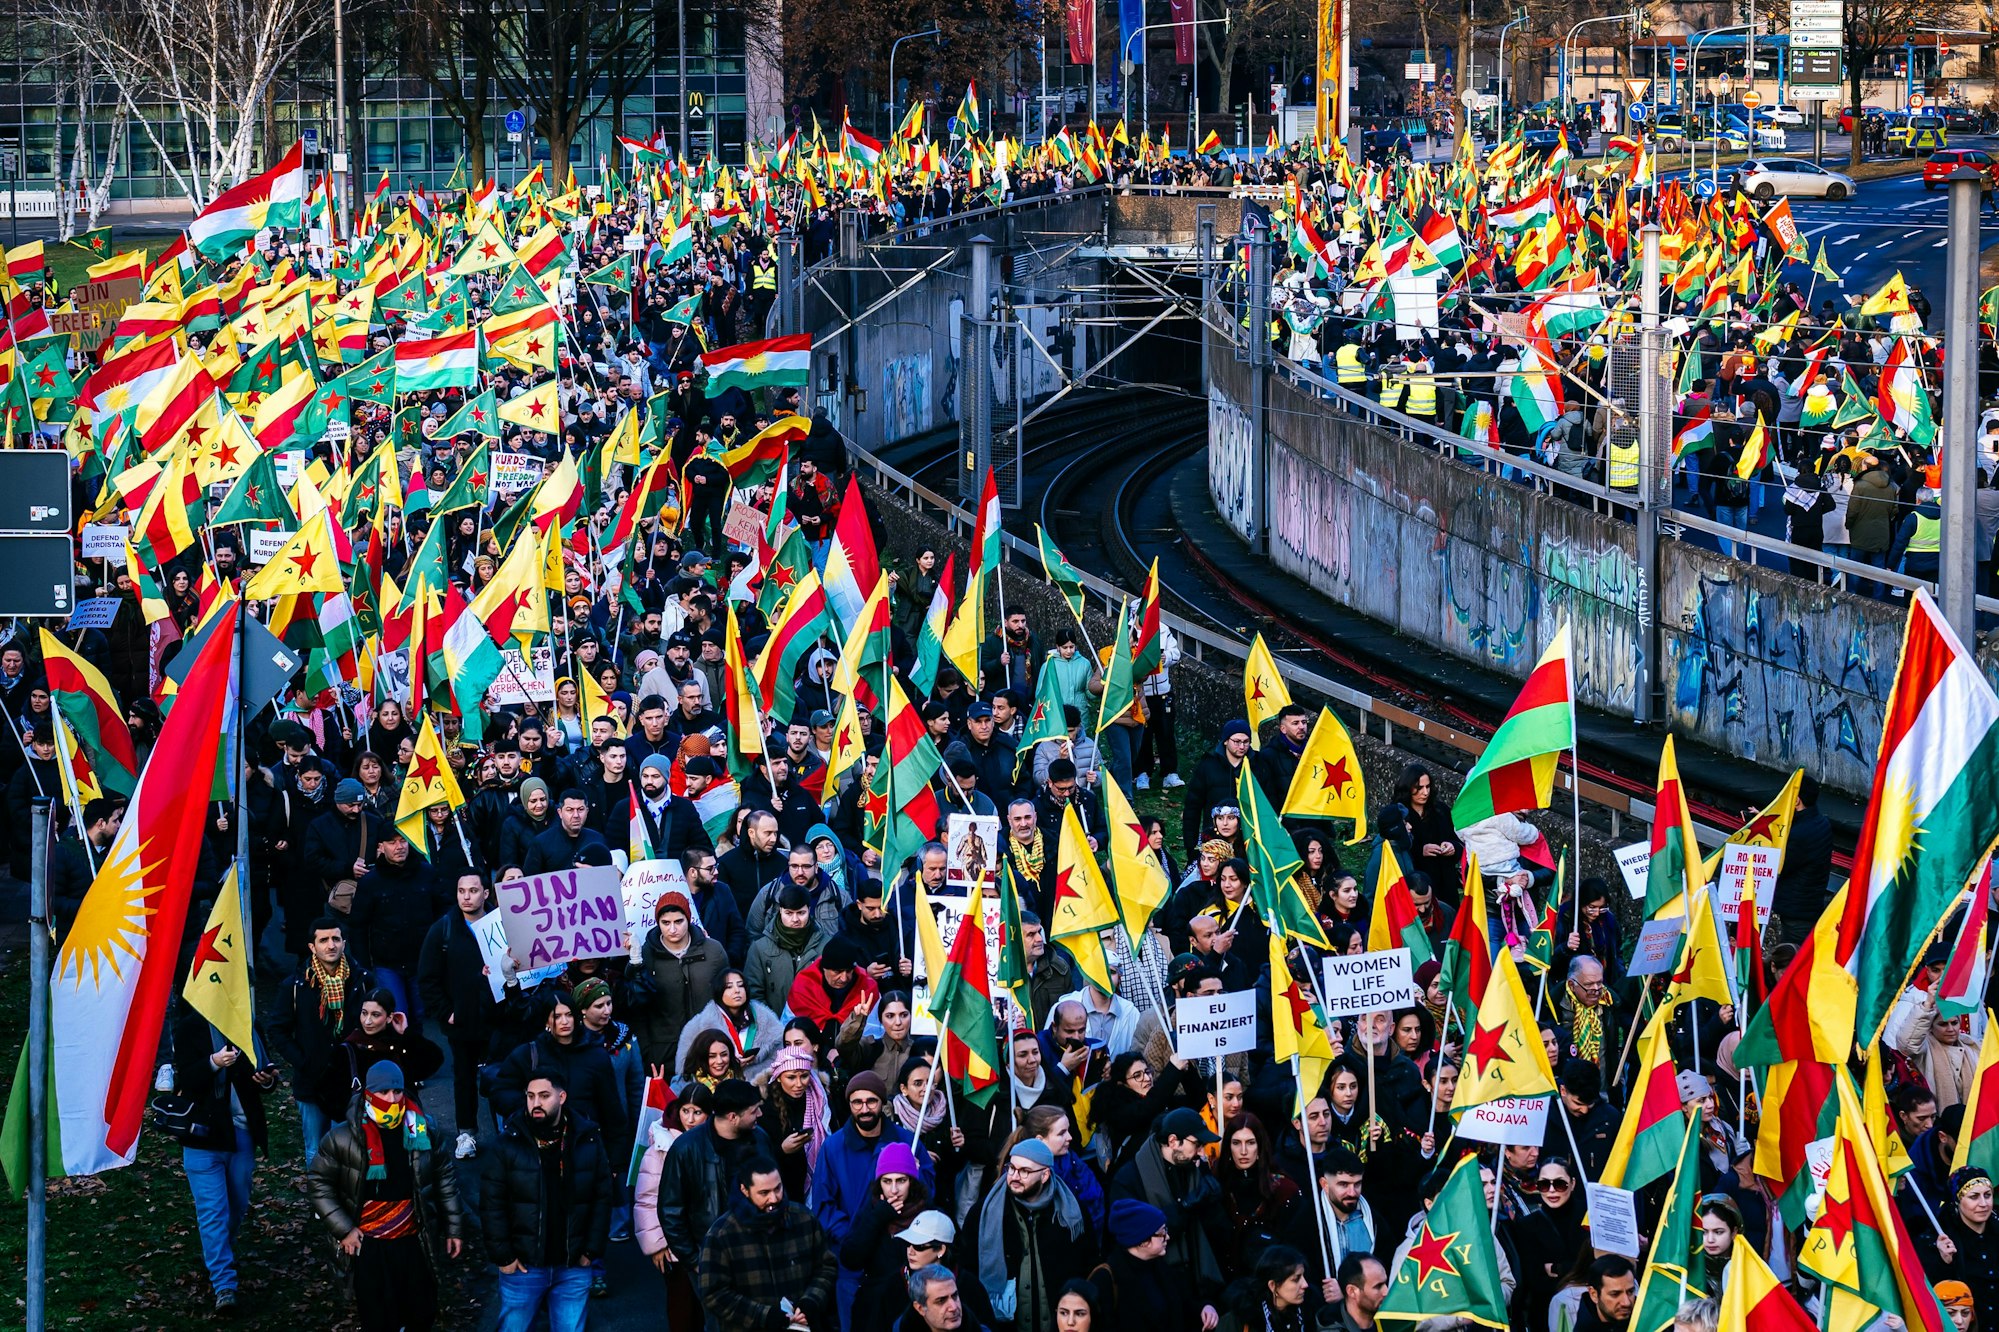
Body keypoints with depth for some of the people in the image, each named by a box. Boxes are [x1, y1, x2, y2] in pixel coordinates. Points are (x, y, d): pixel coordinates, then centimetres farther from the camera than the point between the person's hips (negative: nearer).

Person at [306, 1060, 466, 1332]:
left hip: (415, 1242, 2)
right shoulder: (344, 1137, -11)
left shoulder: (422, 1129, -4)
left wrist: (454, 1227, 9)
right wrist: (343, 1230, -8)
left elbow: (445, 1177, 7)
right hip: (368, 1246, -2)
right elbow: (318, 1184, -2)